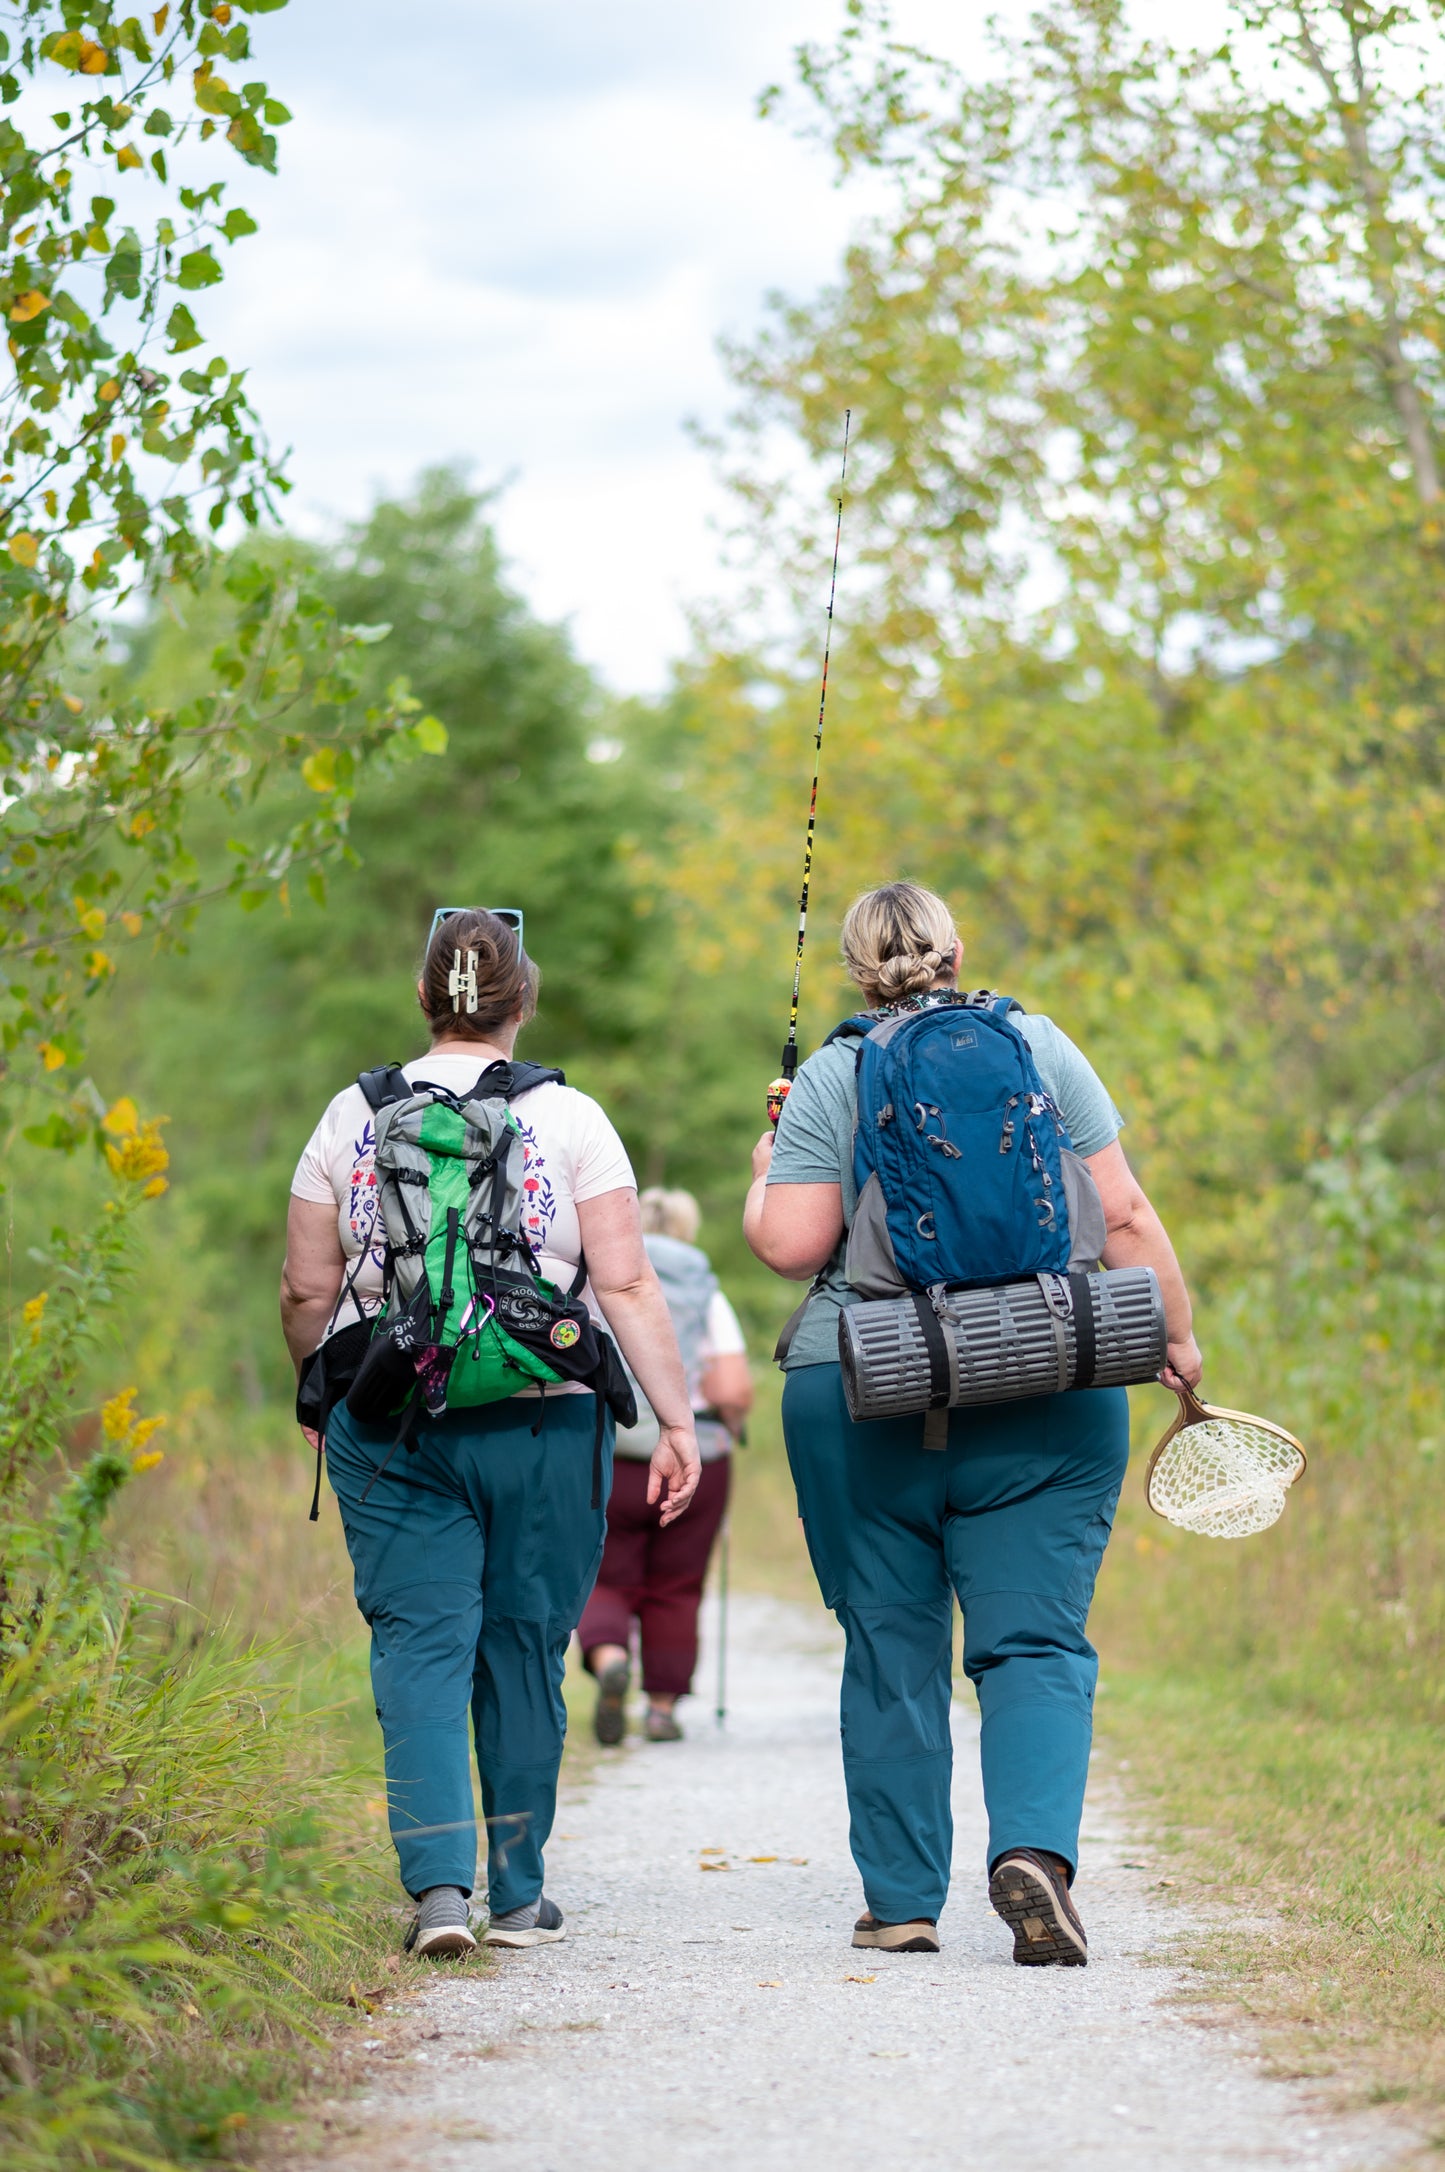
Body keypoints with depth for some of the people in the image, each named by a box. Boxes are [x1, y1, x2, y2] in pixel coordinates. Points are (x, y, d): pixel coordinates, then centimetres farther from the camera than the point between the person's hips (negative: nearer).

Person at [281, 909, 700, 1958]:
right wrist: (678, 1420, -5)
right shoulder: (569, 1118, -1)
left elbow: (307, 1291, 6)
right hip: (542, 1424, -1)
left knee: (420, 1644, 0)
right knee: (525, 1650, 10)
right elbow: (627, 1285, -8)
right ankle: (518, 1894, 18)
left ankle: (439, 1883, -16)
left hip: (389, 1427, 1)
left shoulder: (353, 1116, 4)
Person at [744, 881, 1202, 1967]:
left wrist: (764, 1180, 14)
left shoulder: (831, 1077, 1)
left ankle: (900, 1900, 13)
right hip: (1046, 1397, 0)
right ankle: (1035, 1847, -21)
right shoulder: (1039, 1045, 4)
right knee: (1037, 1643, 1)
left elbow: (792, 1245, -6)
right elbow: (1124, 1213, 1)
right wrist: (1177, 1334, 11)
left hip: (861, 1400, 0)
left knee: (892, 1655, 9)